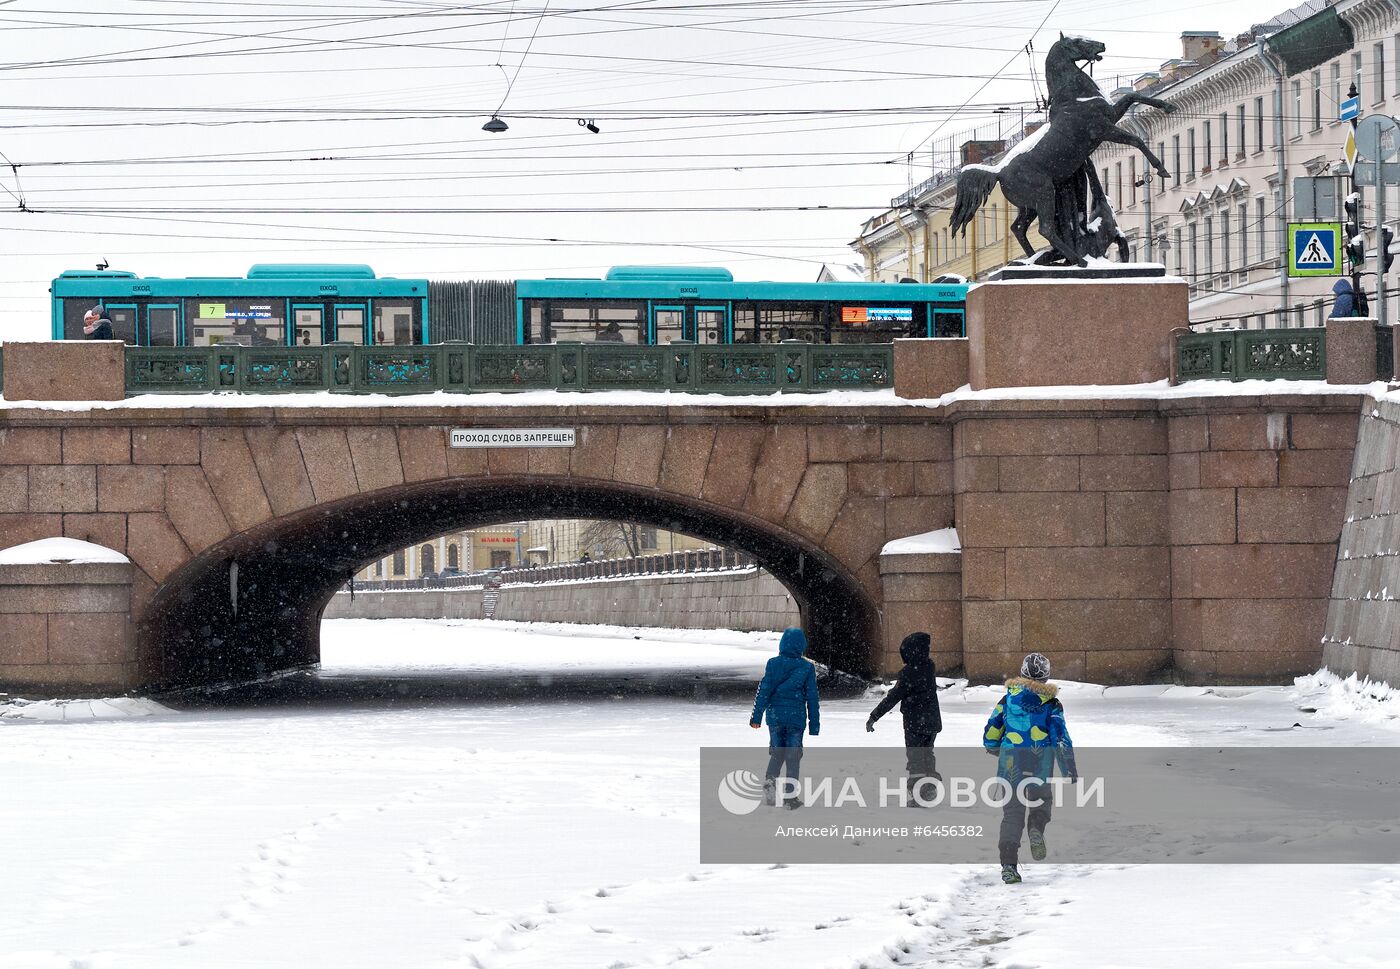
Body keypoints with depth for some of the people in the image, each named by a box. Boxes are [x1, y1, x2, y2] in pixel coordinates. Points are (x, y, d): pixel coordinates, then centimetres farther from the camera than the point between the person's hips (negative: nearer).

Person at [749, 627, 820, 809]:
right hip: (796, 717, -1)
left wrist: (757, 716, 2)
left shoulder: (773, 664, -3)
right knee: (793, 756, 5)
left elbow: (764, 690, -3)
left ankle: (770, 782, -4)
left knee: (777, 753, 16)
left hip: (775, 716, 1)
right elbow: (813, 698, 0)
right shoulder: (807, 668, -3)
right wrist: (814, 725, 5)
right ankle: (791, 795, 1)